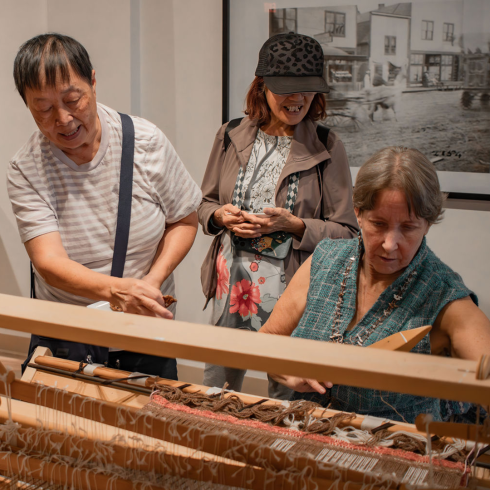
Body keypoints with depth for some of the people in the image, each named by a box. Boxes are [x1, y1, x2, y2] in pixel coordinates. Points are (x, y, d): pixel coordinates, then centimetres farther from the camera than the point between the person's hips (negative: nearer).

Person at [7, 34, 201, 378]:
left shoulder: (146, 141, -9)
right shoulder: (26, 170, -12)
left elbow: (184, 221, 1)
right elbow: (49, 262, -22)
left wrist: (154, 279, -16)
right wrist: (115, 290, -41)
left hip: (145, 328, 1)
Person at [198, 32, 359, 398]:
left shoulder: (327, 148, -4)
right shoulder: (231, 137, 5)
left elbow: (346, 232, -3)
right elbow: (205, 205, 16)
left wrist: (294, 225, -18)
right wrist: (221, 215, -6)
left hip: (289, 290, -3)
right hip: (230, 285, 3)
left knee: (286, 399, 6)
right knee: (214, 397, 16)